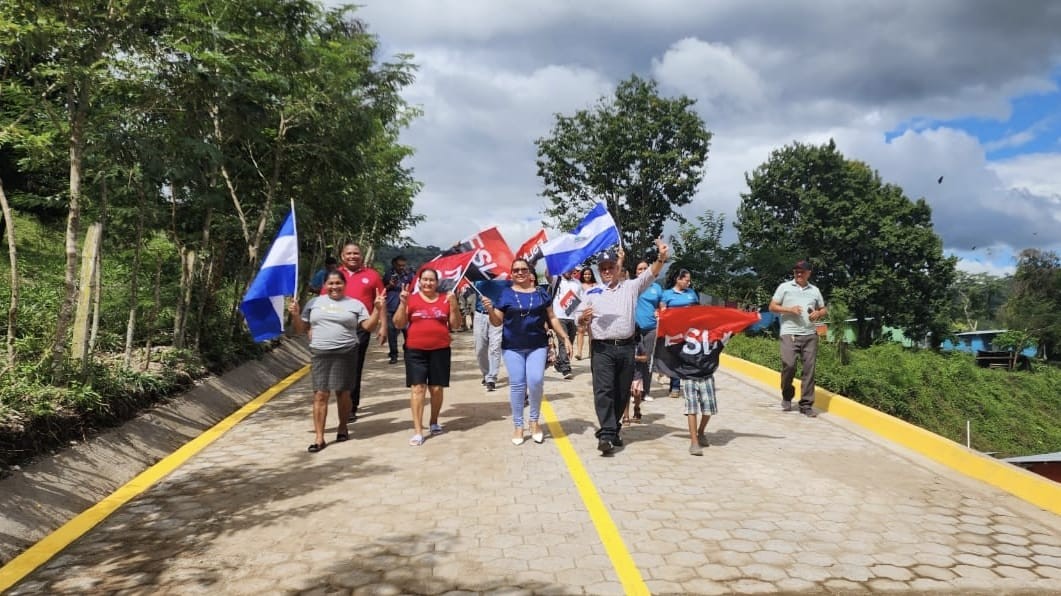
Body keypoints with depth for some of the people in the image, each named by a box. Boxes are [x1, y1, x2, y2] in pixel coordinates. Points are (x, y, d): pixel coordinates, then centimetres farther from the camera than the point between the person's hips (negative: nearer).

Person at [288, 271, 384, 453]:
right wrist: (295, 314, -4)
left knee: (342, 392, 8)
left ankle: (343, 427, 28)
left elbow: (368, 326, -1)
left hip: (346, 354, -1)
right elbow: (301, 329, 13)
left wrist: (377, 309, -12)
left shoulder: (355, 304, 7)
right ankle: (319, 437, 2)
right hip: (319, 354, 1)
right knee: (320, 394, -3)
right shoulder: (314, 302, 11)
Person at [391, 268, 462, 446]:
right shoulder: (411, 299, 3)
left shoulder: (445, 299, 6)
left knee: (436, 388, 7)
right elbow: (399, 323, 1)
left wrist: (454, 304, -8)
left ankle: (434, 422, 28)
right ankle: (417, 431, -4)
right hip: (415, 351, -1)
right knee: (417, 387, -6)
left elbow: (456, 325, 5)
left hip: (440, 350, 1)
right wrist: (403, 303, -12)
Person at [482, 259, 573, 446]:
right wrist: (490, 309, -16)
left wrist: (564, 337, 7)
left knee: (536, 381, -12)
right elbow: (497, 322, 3)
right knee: (517, 385, 1)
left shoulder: (541, 293, 8)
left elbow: (552, 318, 12)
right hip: (512, 347, 0)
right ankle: (518, 426, 14)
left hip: (538, 346, 0)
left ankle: (535, 420, 10)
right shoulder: (505, 294, 4)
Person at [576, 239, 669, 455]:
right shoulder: (592, 293, 9)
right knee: (603, 390, -12)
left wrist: (661, 258, -22)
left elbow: (650, 274, -3)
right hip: (602, 349, -2)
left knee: (622, 392, 9)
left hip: (626, 347, 2)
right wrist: (584, 317, -13)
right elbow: (579, 321, 11)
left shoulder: (631, 287, 11)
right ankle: (606, 434, -17)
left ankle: (613, 429, 23)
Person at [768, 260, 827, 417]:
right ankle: (787, 396, 13)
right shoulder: (784, 287, 7)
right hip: (789, 334, -3)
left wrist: (818, 313, -1)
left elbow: (824, 310, 23)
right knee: (788, 365, -13)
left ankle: (806, 405, 6)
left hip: (810, 335, 3)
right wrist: (789, 309, -11)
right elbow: (772, 307, 4)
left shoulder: (815, 290, 16)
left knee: (809, 369, -1)